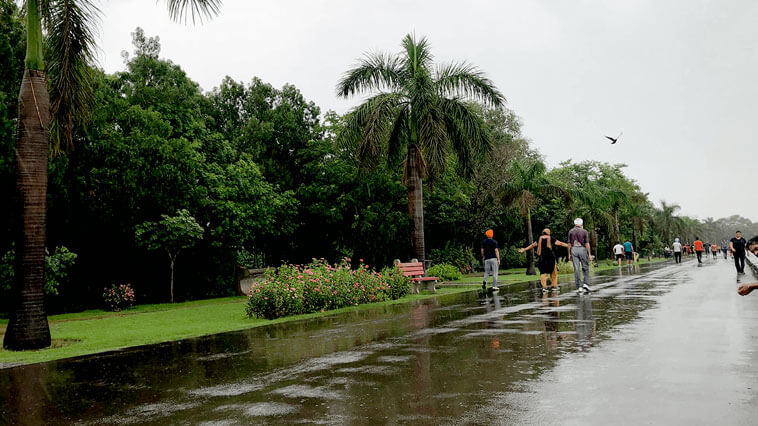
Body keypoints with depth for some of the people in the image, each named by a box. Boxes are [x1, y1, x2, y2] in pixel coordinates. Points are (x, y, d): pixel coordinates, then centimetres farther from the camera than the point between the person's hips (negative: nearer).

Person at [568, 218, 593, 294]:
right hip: (582, 249, -2)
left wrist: (569, 254, 10)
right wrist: (589, 254, -1)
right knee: (585, 268, 10)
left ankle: (579, 287, 0)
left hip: (574, 250, 2)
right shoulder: (584, 231, -2)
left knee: (576, 269, 1)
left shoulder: (571, 231, 6)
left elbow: (569, 244, 5)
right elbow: (587, 243, -4)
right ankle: (586, 284, -3)